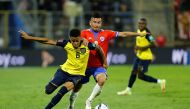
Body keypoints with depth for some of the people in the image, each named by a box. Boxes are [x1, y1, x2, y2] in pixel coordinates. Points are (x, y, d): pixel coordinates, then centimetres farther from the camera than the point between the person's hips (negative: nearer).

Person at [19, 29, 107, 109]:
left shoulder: (87, 45, -19)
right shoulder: (66, 44, -15)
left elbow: (99, 48, 0)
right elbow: (48, 41, -12)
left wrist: (104, 62, 9)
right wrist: (29, 37, -13)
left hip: (77, 75, -2)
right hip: (64, 70, 2)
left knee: (62, 92, -25)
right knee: (48, 90, -10)